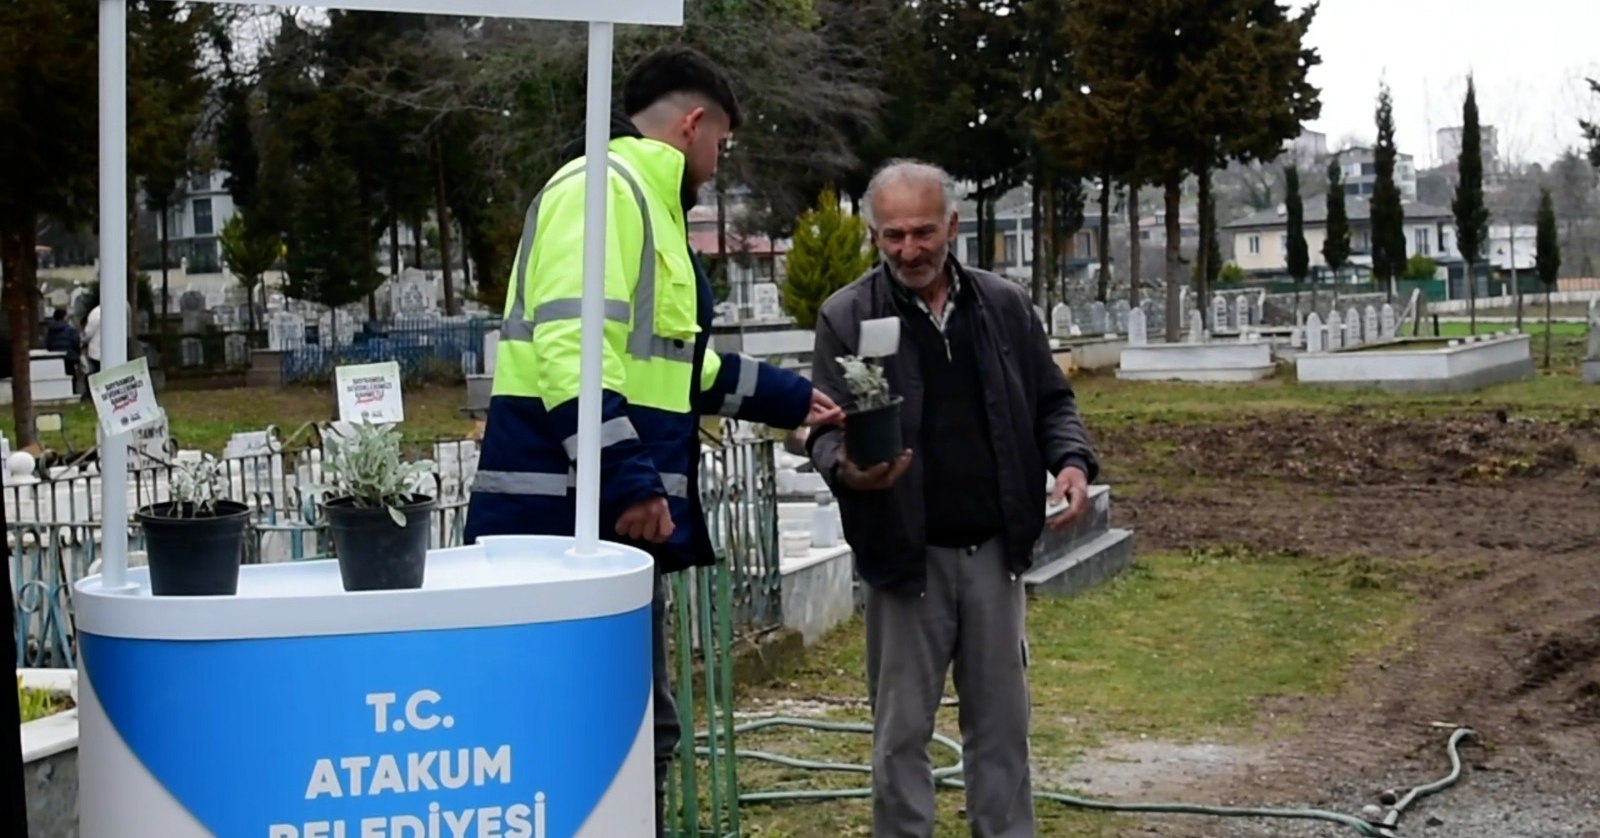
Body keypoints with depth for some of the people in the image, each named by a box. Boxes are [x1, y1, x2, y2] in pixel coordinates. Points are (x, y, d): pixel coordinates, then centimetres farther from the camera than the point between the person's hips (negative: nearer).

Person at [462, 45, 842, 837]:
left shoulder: (643, 199, 23)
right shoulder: (601, 187, -10)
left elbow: (667, 361, 33)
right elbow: (569, 348, -23)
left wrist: (783, 395, 37)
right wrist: (628, 479, -26)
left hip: (608, 521, 11)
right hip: (571, 520, -11)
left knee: (639, 729, 15)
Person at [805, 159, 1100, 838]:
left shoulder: (1004, 305, 6)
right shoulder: (847, 317, -4)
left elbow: (1050, 402, 14)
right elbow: (826, 428, -8)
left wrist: (1071, 460, -6)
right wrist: (846, 468, -30)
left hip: (995, 548, 3)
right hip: (907, 553, -3)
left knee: (1001, 722, 12)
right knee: (902, 730, 6)